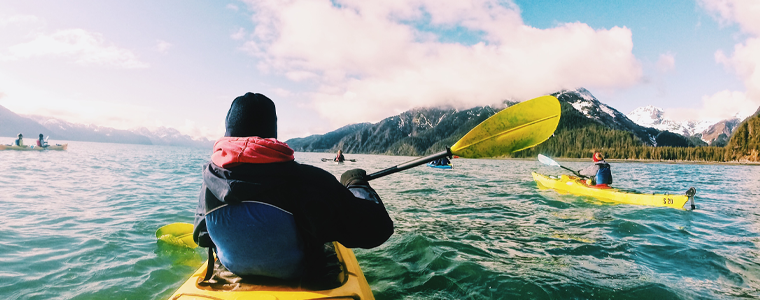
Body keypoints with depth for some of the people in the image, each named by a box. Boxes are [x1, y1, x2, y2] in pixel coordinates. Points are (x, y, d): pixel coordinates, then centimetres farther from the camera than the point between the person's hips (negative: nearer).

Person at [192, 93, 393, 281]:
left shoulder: (210, 178, -18)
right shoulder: (304, 179, -34)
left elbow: (201, 237, 1)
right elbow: (378, 227, -30)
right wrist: (356, 184, -11)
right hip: (301, 282, -4)